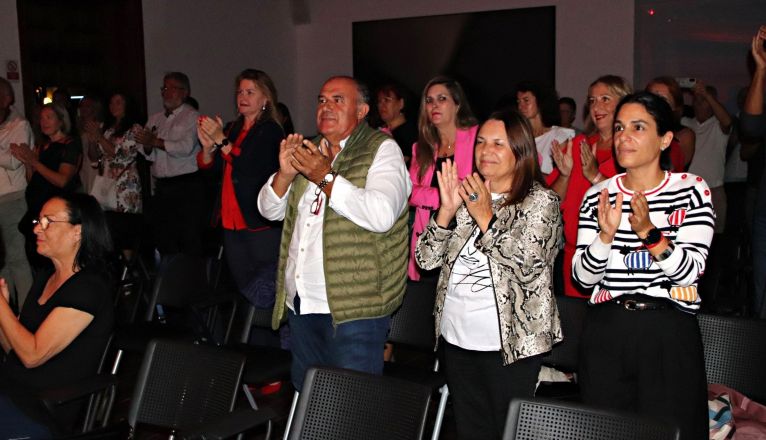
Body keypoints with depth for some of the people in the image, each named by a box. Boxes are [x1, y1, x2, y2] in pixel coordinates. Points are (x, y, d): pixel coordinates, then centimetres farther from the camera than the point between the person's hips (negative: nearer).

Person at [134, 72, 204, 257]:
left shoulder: (192, 117, -2)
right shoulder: (155, 119, 18)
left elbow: (186, 147, -16)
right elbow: (148, 155, 13)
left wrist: (155, 141, -11)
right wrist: (147, 146, -8)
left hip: (187, 188, -6)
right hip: (162, 188, 7)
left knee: (189, 241, -7)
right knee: (164, 243, 11)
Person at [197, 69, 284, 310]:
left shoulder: (270, 131, -6)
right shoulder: (233, 129, 16)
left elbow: (251, 168, -19)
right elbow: (205, 166, 11)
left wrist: (221, 140, -18)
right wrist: (207, 146, -9)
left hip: (262, 226, -7)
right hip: (233, 223, 8)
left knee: (263, 295, -13)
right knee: (244, 290, 13)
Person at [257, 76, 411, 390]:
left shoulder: (382, 149, -4)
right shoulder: (311, 151, 17)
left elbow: (382, 214, -22)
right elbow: (270, 210, 14)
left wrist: (325, 177, -20)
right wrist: (285, 173, -5)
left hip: (353, 308, -7)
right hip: (300, 303, 7)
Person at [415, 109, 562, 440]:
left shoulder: (540, 201, -5)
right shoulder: (467, 196, 11)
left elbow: (528, 265, -20)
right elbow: (426, 259, 4)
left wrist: (485, 217, -20)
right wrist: (447, 210, -10)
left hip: (511, 342, -5)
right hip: (457, 338, 6)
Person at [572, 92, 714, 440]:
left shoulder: (692, 190, -1)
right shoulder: (598, 196, 5)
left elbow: (689, 272, -10)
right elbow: (583, 279, -1)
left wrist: (649, 232, -25)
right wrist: (606, 235, -18)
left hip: (670, 333, -2)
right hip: (605, 333, 2)